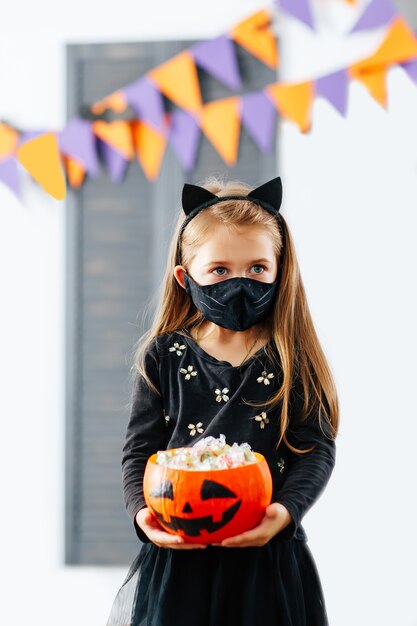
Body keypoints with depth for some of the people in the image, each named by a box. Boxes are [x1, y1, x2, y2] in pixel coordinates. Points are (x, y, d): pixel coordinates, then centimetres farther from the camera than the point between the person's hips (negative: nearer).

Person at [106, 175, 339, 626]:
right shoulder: (163, 356, 5)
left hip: (268, 554, 0)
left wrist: (286, 510, -20)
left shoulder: (292, 357, 2)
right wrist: (143, 511, -15)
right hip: (179, 552, 1)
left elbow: (317, 446, -3)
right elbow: (139, 451, 4)